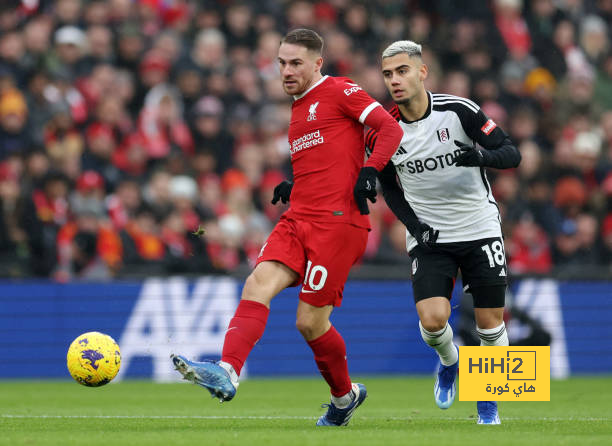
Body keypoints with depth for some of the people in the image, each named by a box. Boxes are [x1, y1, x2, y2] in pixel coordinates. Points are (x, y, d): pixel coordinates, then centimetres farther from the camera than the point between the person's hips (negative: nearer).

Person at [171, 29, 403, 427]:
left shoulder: (339, 91, 0)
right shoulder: (299, 109, 24)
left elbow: (391, 129, -7)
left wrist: (370, 171, -20)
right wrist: (294, 187, 17)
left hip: (338, 221, -7)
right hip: (299, 219, 7)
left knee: (311, 321, -6)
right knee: (258, 284, -17)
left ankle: (345, 394, 18)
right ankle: (227, 373, -29)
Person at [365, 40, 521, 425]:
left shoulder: (459, 111, -14)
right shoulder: (383, 133, -6)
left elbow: (512, 154, -10)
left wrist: (481, 156, -32)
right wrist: (414, 224, -6)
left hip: (480, 230, -1)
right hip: (429, 238, 1)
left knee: (490, 324, 0)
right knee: (432, 319, -18)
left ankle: (488, 400, 26)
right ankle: (449, 362, 18)